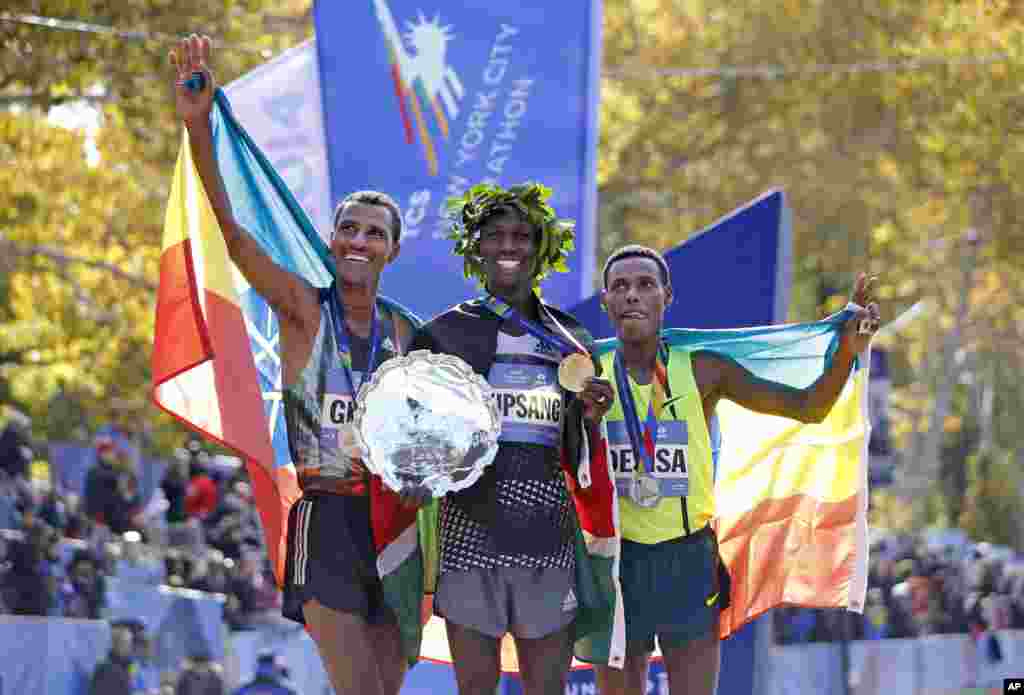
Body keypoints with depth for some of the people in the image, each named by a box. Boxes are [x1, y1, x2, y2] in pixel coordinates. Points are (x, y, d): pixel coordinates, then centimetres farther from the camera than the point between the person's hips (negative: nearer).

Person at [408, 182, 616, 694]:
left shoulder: (571, 339, 12)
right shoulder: (446, 332, 6)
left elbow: (580, 457, 15)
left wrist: (591, 417, -5)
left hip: (548, 533, 2)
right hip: (469, 530, -2)